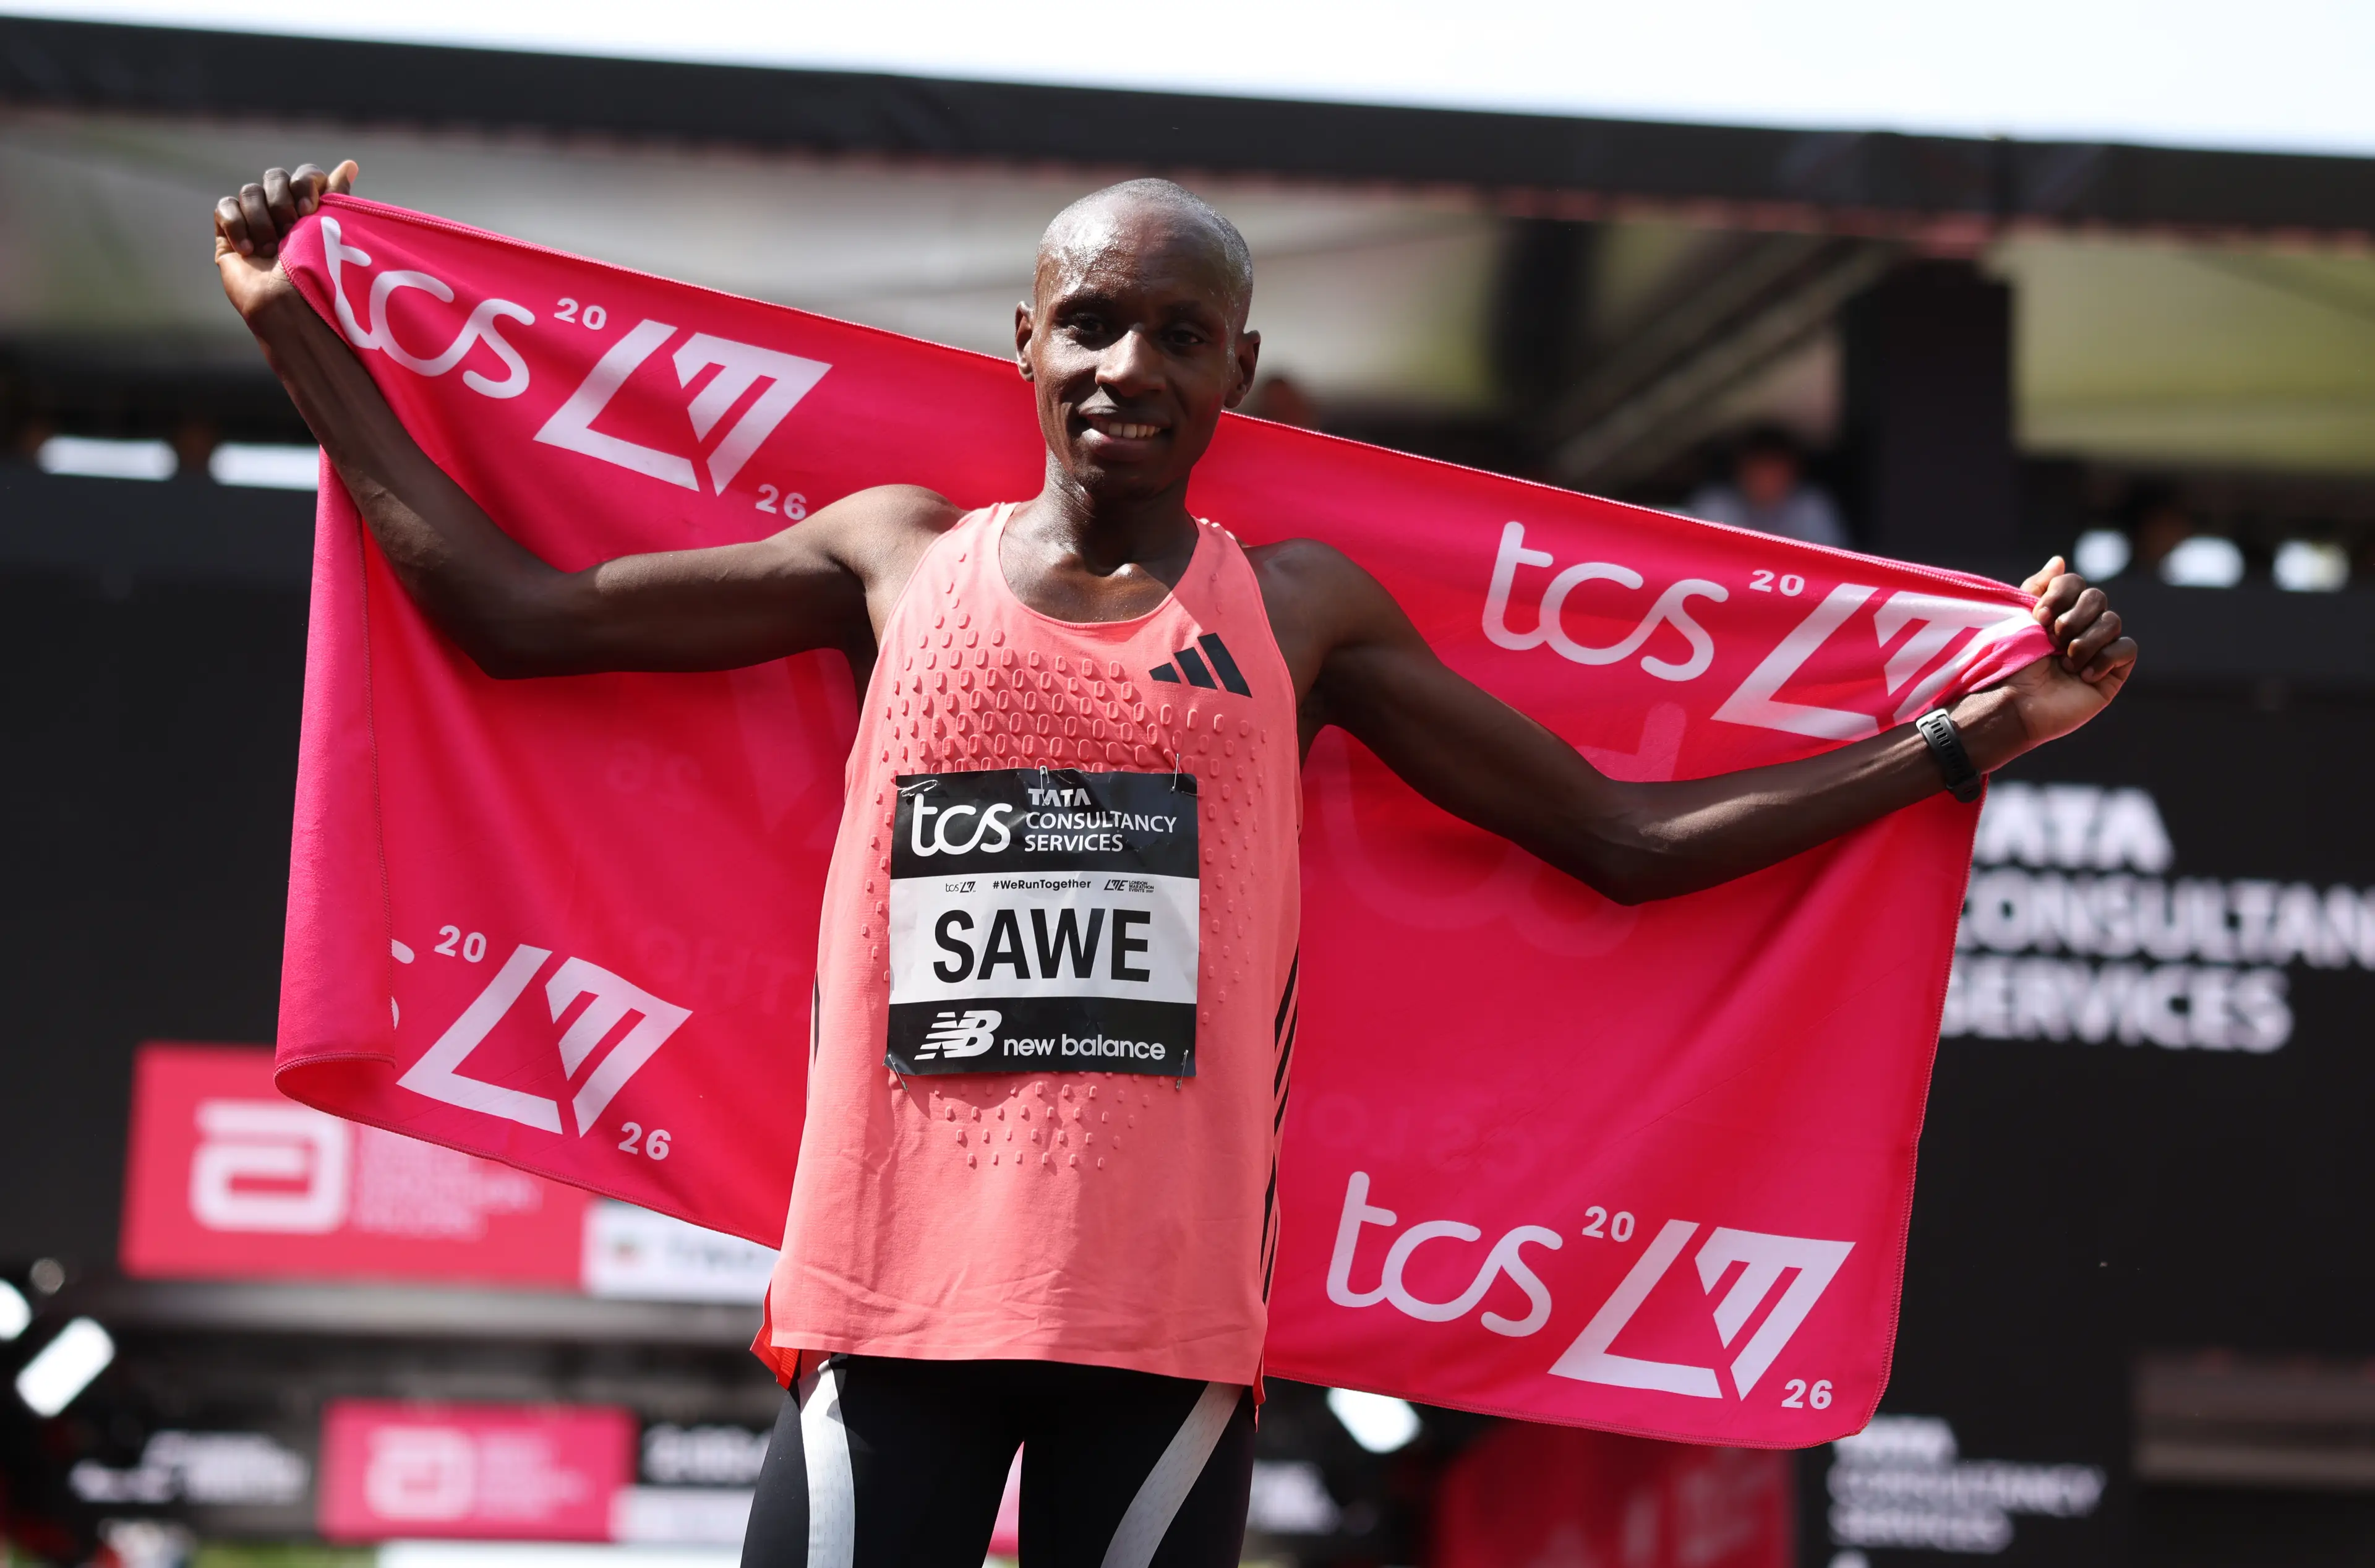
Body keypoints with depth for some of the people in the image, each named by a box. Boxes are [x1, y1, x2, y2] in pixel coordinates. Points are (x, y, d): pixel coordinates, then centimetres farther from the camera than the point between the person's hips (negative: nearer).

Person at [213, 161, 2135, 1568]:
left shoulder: (1297, 609, 11)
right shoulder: (897, 554, 11)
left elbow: (1631, 839, 14)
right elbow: (516, 614, 15)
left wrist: (1969, 735, 10)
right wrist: (302, 337, 16)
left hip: (1169, 1304, 0)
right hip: (889, 1279, 0)